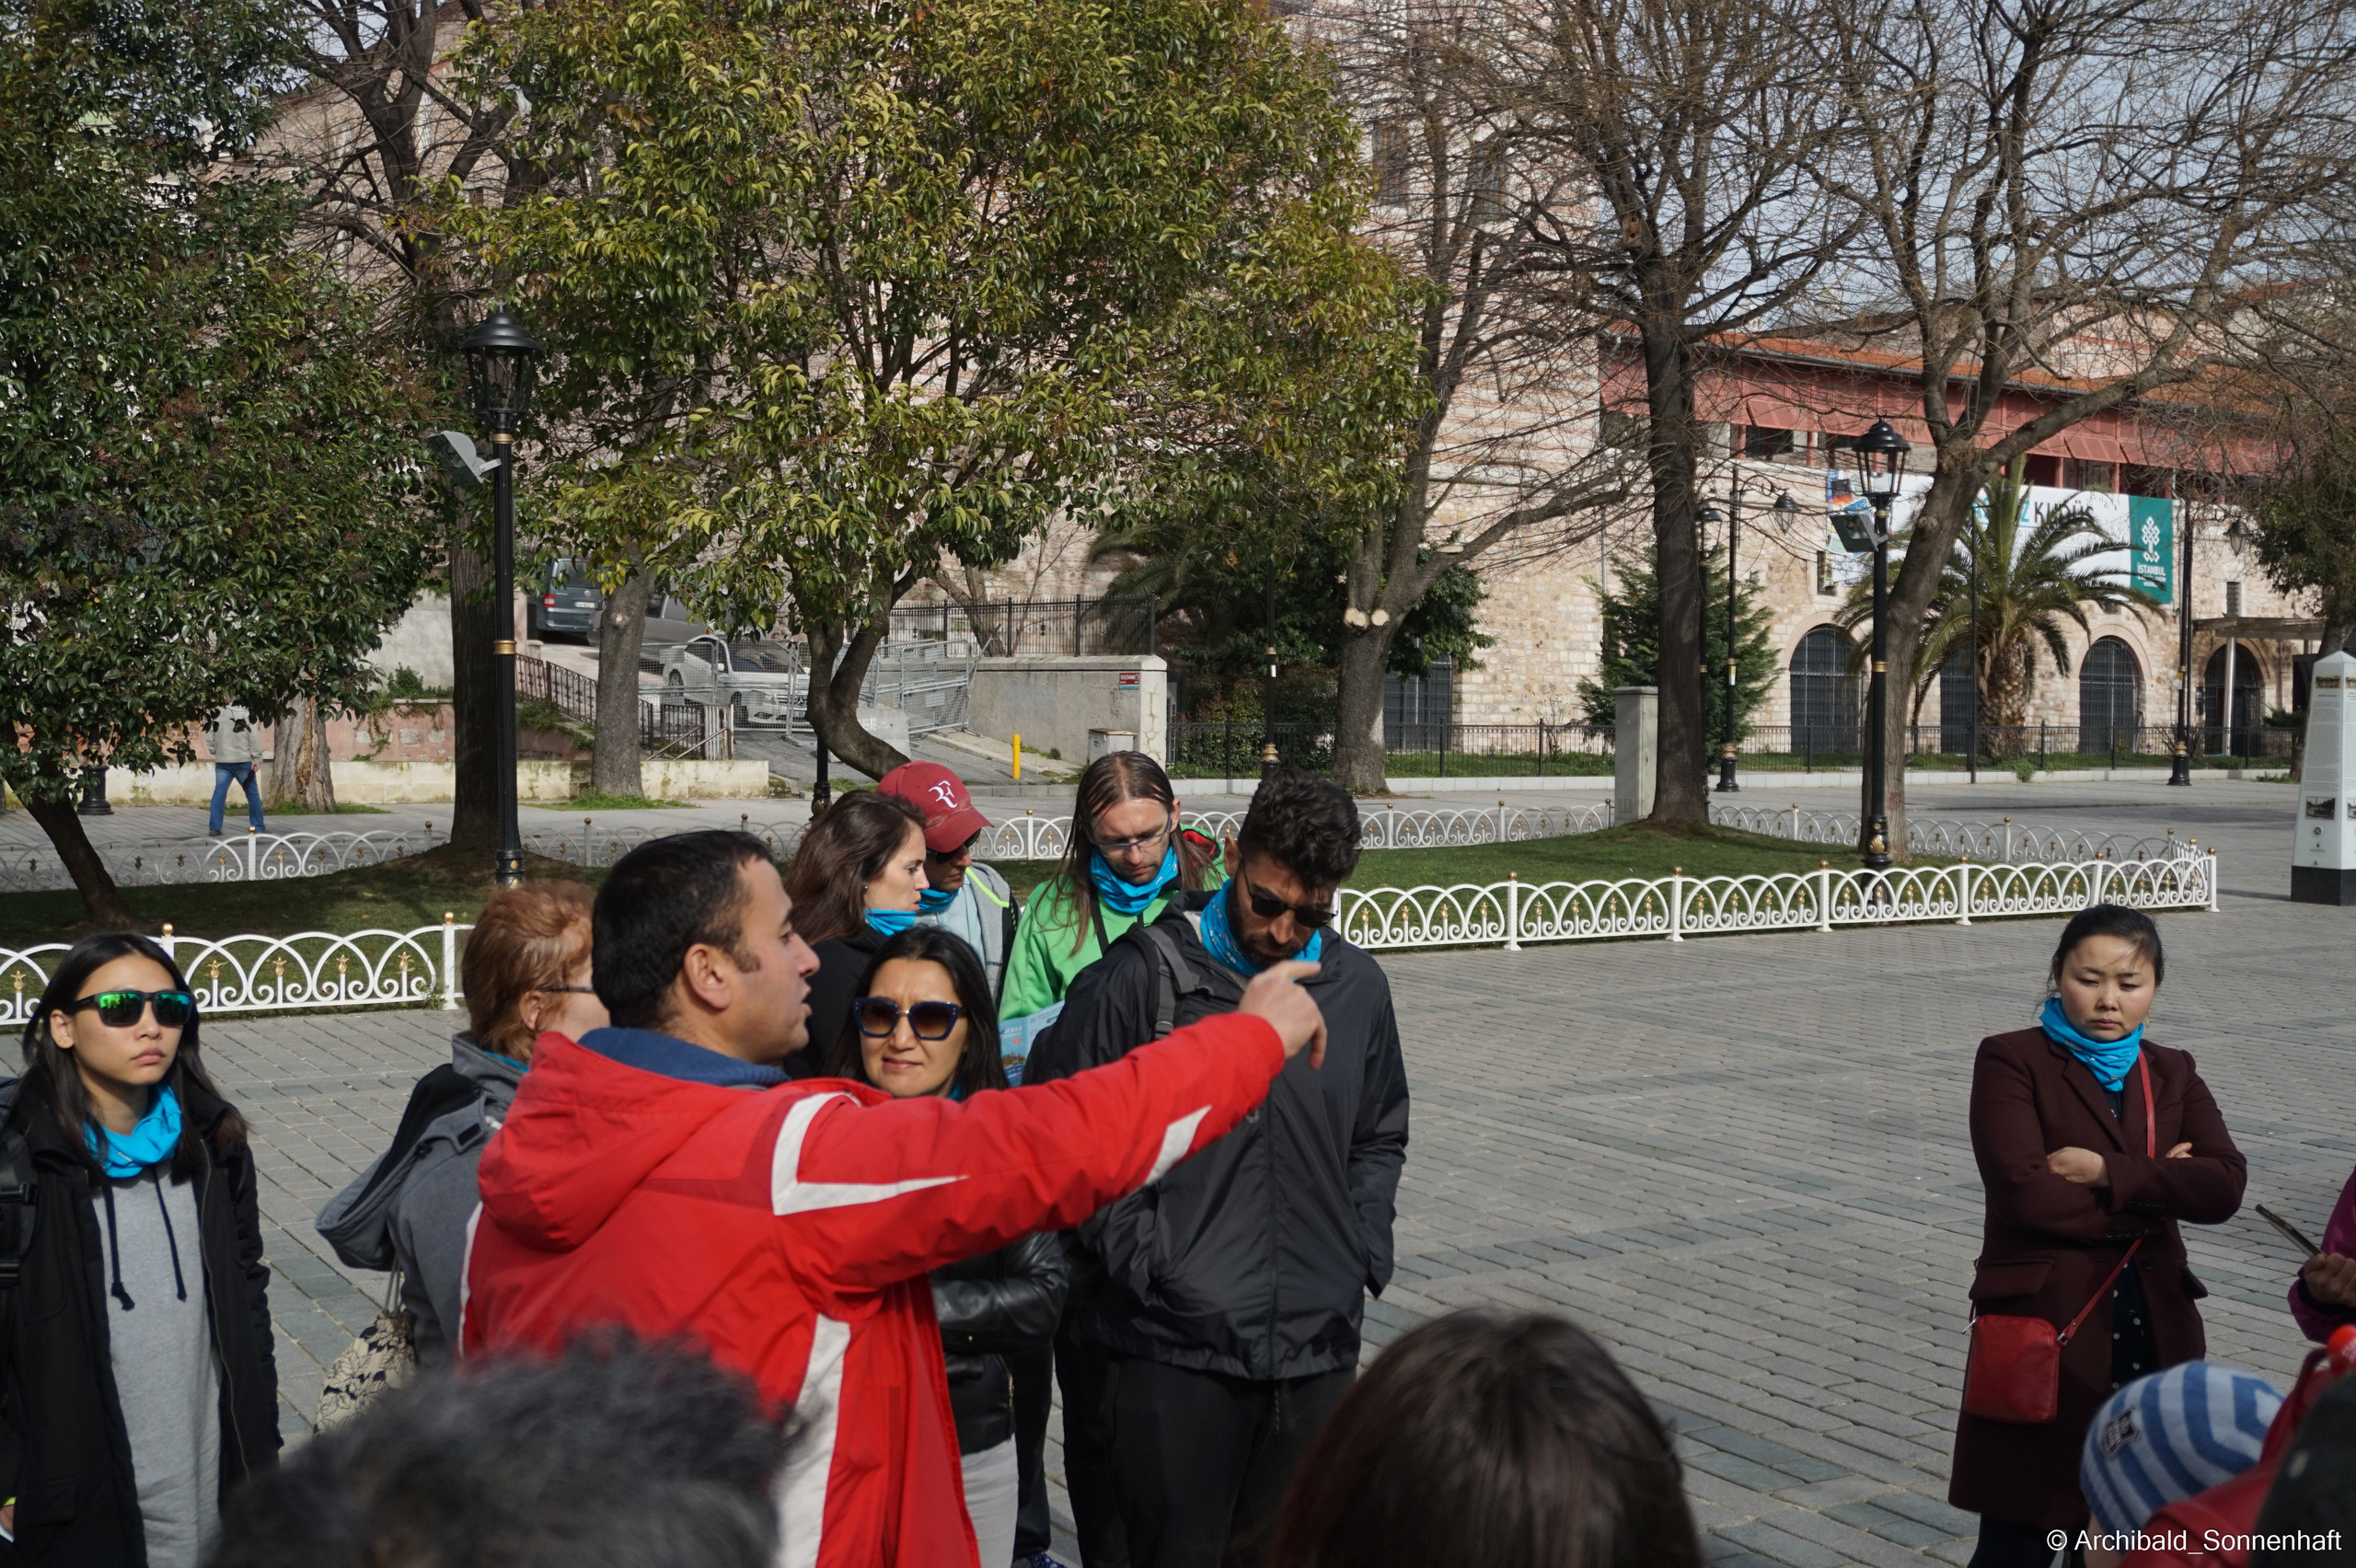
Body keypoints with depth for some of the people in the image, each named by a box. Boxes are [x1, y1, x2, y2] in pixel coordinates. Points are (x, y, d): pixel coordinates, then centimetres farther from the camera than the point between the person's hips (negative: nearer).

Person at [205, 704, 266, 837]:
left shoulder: (217, 716, 7)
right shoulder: (248, 717, -4)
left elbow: (209, 740, 9)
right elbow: (255, 740, -9)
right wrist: (256, 760, -6)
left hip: (222, 762, 3)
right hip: (243, 762, -3)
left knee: (219, 793, 3)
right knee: (252, 794, 8)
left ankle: (214, 827, -6)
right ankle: (258, 827, 10)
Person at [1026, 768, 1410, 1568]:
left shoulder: (1357, 983, 7)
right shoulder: (1143, 975, -8)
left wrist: (1363, 1255, 8)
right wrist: (1137, 1258, -9)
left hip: (1317, 1347, 4)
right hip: (1177, 1347, -4)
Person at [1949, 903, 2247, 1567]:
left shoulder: (2172, 1074, 13)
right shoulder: (2012, 1060, -3)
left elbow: (2224, 1187, -4)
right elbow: (2025, 1189, -17)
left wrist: (2109, 1174, -16)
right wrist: (2156, 1190, -7)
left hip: (2152, 1336, 5)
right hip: (2045, 1327, -5)